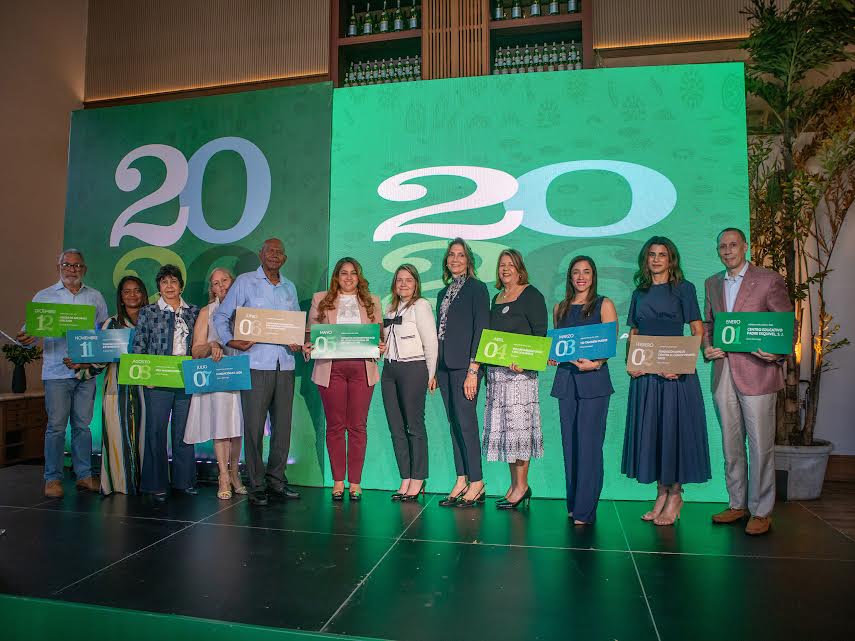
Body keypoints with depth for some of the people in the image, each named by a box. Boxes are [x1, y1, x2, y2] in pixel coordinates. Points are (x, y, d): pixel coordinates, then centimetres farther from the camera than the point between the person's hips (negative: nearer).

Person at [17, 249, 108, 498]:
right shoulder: (44, 297, 6)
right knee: (56, 427, -1)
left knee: (83, 425, 8)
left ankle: (84, 475, 15)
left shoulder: (96, 297, 11)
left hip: (87, 372, 2)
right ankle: (53, 478, 9)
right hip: (57, 372, -2)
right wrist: (26, 340, -20)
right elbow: (32, 331, 2)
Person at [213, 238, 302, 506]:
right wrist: (230, 341, -11)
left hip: (285, 365, 5)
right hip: (256, 364, -4)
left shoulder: (290, 287, 17)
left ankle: (276, 481, 20)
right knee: (254, 426, -3)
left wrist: (298, 342, 1)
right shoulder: (245, 282, 4)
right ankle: (256, 486, 7)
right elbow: (221, 316, 4)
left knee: (283, 425, 8)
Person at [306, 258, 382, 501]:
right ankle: (338, 481, 13)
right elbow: (310, 332, 11)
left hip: (362, 368, 0)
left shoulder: (372, 301, 15)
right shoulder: (320, 300, 13)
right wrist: (308, 347, -9)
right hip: (330, 368, 0)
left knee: (358, 426, 1)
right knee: (335, 426, 3)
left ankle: (355, 482, 10)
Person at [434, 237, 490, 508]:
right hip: (445, 366, 7)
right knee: (454, 424, 9)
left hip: (465, 366, -7)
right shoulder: (443, 293, 19)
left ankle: (476, 484, 3)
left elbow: (481, 329, -10)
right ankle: (461, 481, 16)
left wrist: (473, 369, -17)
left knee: (466, 422, -7)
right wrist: (434, 371, 13)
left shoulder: (477, 288, -2)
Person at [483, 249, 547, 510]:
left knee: (518, 426, -7)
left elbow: (540, 332, -9)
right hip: (496, 371, 8)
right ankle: (515, 484, 16)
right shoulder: (497, 298, 19)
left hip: (520, 369, -7)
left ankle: (521, 485, 2)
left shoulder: (531, 295, -2)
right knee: (502, 427, 7)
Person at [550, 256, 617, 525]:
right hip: (566, 378, 5)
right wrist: (551, 356, -1)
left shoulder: (604, 305, 2)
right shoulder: (560, 308, 16)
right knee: (570, 442, 7)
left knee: (589, 444, -6)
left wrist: (596, 363, -22)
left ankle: (585, 511, 0)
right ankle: (573, 505, 17)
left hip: (593, 379, -5)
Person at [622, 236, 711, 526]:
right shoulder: (639, 293, 14)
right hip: (645, 373, 5)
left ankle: (675, 495, 13)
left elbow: (698, 331, -5)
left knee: (674, 428, 0)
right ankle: (661, 493, 20)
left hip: (675, 372, -4)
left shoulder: (683, 288, 1)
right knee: (649, 429, 7)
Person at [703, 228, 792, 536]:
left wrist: (778, 352, -20)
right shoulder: (712, 283, 14)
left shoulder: (769, 280, -2)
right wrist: (707, 347, 0)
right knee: (731, 444, 12)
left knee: (760, 445, 0)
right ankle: (737, 505, 25)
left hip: (757, 372, -5)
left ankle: (761, 512, 12)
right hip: (723, 374, 5)